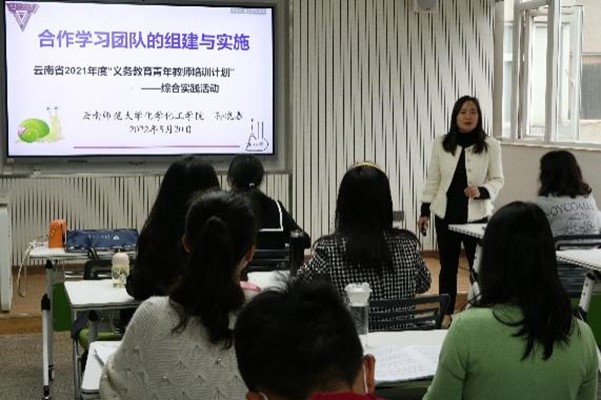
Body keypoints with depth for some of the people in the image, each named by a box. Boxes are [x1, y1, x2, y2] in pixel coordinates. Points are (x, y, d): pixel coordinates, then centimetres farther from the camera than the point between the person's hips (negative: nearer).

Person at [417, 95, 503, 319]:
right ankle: (446, 314, 22)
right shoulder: (440, 144, 1)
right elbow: (433, 180, 5)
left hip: (477, 216, -2)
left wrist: (481, 191, -20)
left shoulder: (490, 146, -3)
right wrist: (424, 212, 4)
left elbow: (497, 180, 1)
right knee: (447, 267, 11)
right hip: (446, 215, 2)